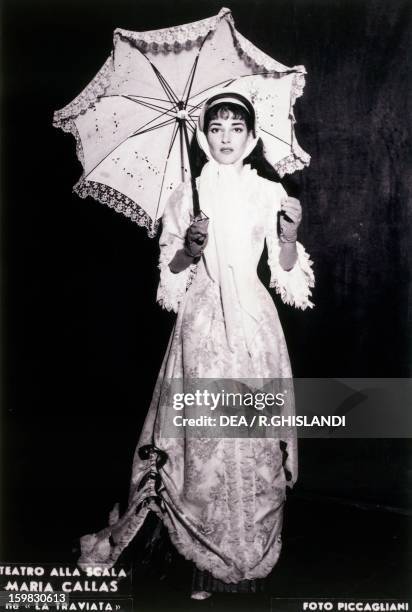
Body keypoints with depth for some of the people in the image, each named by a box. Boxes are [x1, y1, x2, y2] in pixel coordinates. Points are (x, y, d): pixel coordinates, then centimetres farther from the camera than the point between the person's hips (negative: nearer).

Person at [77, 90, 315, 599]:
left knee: (255, 446, 1)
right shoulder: (185, 196, 8)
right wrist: (188, 248, -12)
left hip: (254, 326, 1)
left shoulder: (270, 194, 8)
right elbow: (171, 280, 7)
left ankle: (252, 564, 18)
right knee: (202, 445, -1)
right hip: (200, 326, 0)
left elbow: (288, 279, 5)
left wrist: (289, 236, -12)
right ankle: (206, 564, 17)